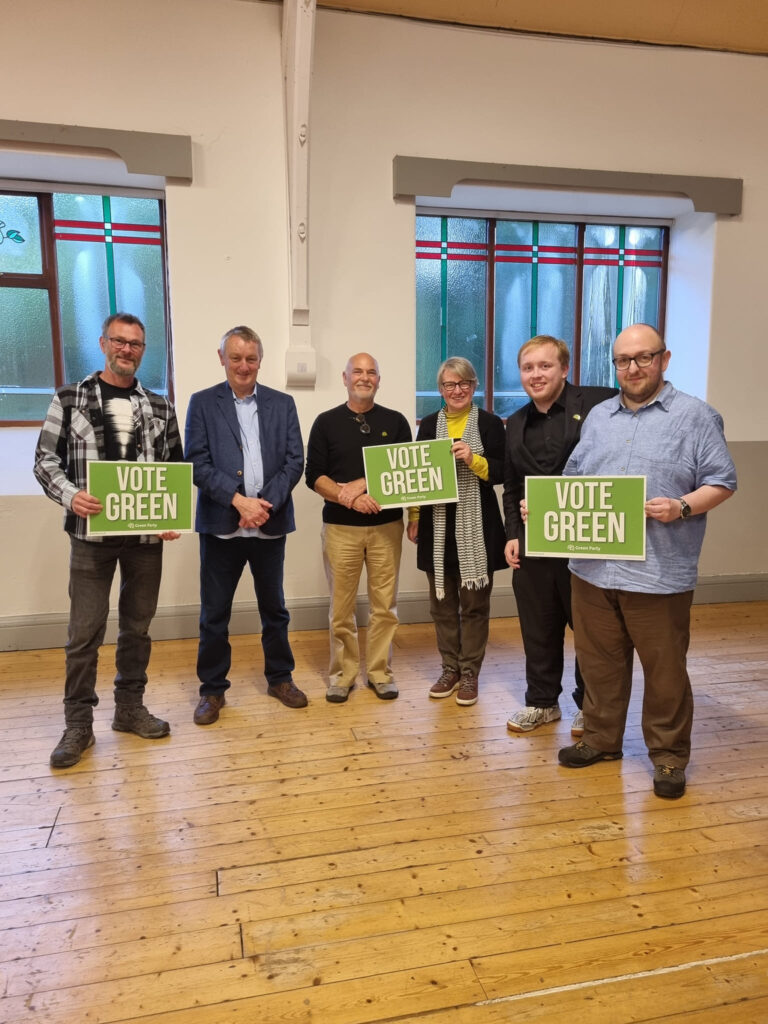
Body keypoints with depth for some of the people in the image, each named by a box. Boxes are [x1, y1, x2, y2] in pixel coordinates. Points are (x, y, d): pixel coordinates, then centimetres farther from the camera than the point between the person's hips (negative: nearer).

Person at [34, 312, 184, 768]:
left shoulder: (161, 408, 7)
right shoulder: (69, 399, 1)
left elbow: (177, 470, 10)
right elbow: (46, 460, 1)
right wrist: (69, 495, -18)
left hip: (147, 535, 2)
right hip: (92, 532, -2)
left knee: (137, 626, 12)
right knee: (85, 632, 2)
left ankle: (130, 708, 28)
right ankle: (79, 724, 16)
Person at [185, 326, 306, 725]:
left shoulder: (282, 404, 7)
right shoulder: (202, 403, 2)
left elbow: (295, 462, 0)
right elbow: (197, 463, -7)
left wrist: (265, 504, -13)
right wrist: (239, 500, -18)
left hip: (270, 524, 2)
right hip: (221, 525, -1)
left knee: (274, 607, 14)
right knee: (214, 613, 6)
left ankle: (280, 678, 30)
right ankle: (212, 689, 21)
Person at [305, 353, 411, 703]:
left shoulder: (395, 421, 7)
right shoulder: (326, 422, 4)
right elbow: (313, 476, -1)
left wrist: (362, 484, -12)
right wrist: (350, 499, -16)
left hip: (386, 526, 1)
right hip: (340, 527, -1)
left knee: (385, 605, 5)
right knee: (341, 606, 4)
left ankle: (380, 672, 18)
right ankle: (342, 673, 17)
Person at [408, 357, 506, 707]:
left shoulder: (490, 423, 0)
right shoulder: (428, 425, 9)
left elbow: (501, 472, -3)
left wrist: (473, 459, -20)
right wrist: (413, 518, 5)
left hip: (476, 527, -3)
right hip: (438, 526, 3)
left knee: (474, 602, 4)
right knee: (442, 602, 9)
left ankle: (470, 673, 16)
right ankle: (450, 668, 23)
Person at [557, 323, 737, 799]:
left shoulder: (695, 416, 0)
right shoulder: (598, 417, 16)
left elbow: (722, 482, -3)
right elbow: (574, 479, 17)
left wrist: (683, 506, -20)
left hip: (659, 572, -4)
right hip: (594, 567, 5)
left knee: (665, 670, 6)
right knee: (599, 662, 15)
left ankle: (669, 755, 24)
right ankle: (602, 738, 33)